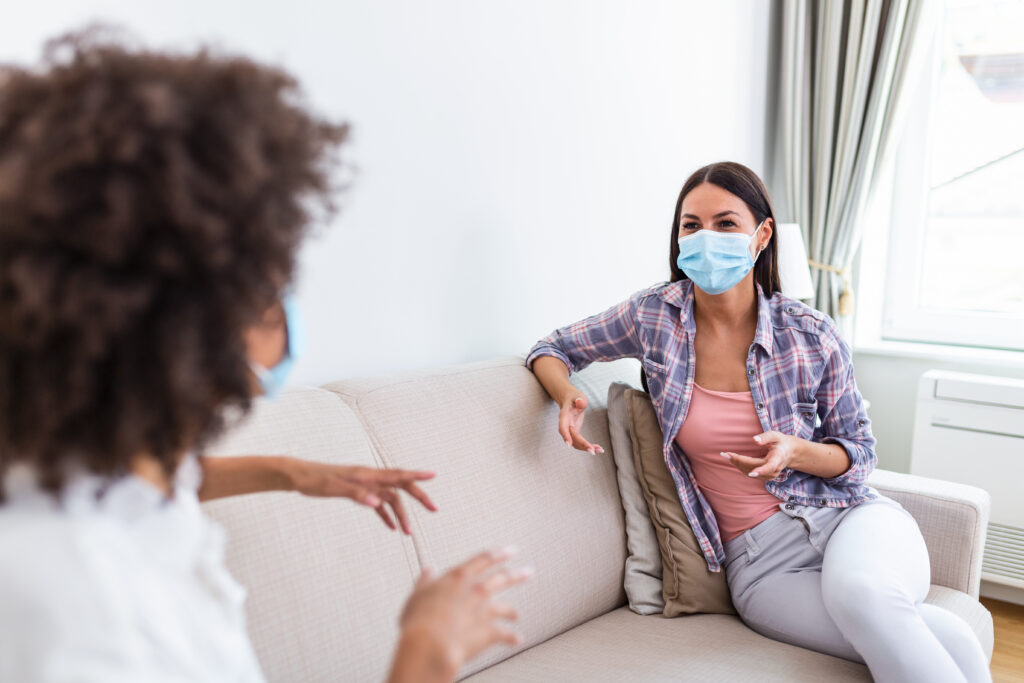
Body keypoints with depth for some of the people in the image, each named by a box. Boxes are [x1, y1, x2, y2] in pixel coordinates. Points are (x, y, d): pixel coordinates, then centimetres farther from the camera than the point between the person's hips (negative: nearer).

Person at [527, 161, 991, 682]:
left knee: (859, 589, -37)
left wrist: (796, 452, -16)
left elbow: (859, 452, 7)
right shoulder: (654, 317, -2)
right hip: (758, 557, -1)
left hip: (850, 518, 1)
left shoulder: (811, 336, -4)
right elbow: (551, 350, 10)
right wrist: (568, 395, -14)